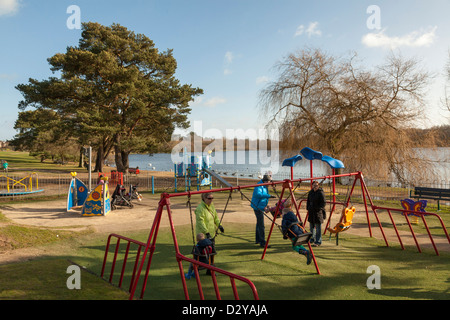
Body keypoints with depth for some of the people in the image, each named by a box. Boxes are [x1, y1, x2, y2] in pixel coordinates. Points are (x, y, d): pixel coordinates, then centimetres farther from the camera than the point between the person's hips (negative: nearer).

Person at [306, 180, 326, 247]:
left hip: (318, 212, -7)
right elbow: (308, 201, 19)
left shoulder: (321, 193, -11)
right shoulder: (310, 192, 10)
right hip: (311, 212, 7)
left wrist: (318, 209, -16)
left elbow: (323, 203, -12)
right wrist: (308, 208, 10)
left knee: (318, 227, -4)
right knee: (311, 226, 17)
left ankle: (318, 242, 3)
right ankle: (312, 239, 33)